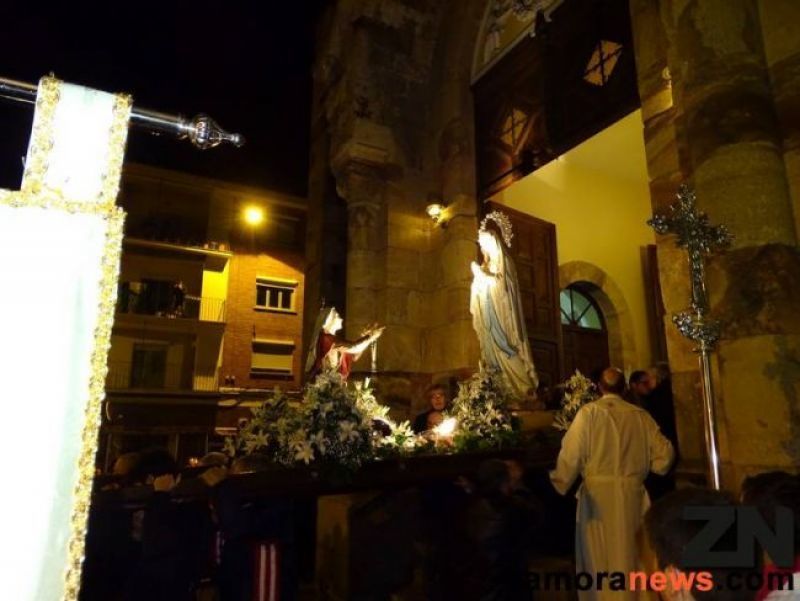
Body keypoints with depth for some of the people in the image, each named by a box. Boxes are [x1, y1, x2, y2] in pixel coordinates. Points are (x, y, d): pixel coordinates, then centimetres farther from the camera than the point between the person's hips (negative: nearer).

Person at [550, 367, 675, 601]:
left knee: (599, 558, 11)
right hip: (632, 493, 3)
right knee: (631, 555, 19)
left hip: (598, 493, -3)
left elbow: (571, 454, -13)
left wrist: (559, 486, -1)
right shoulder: (640, 415, -1)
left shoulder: (588, 412, -10)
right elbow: (664, 453, 3)